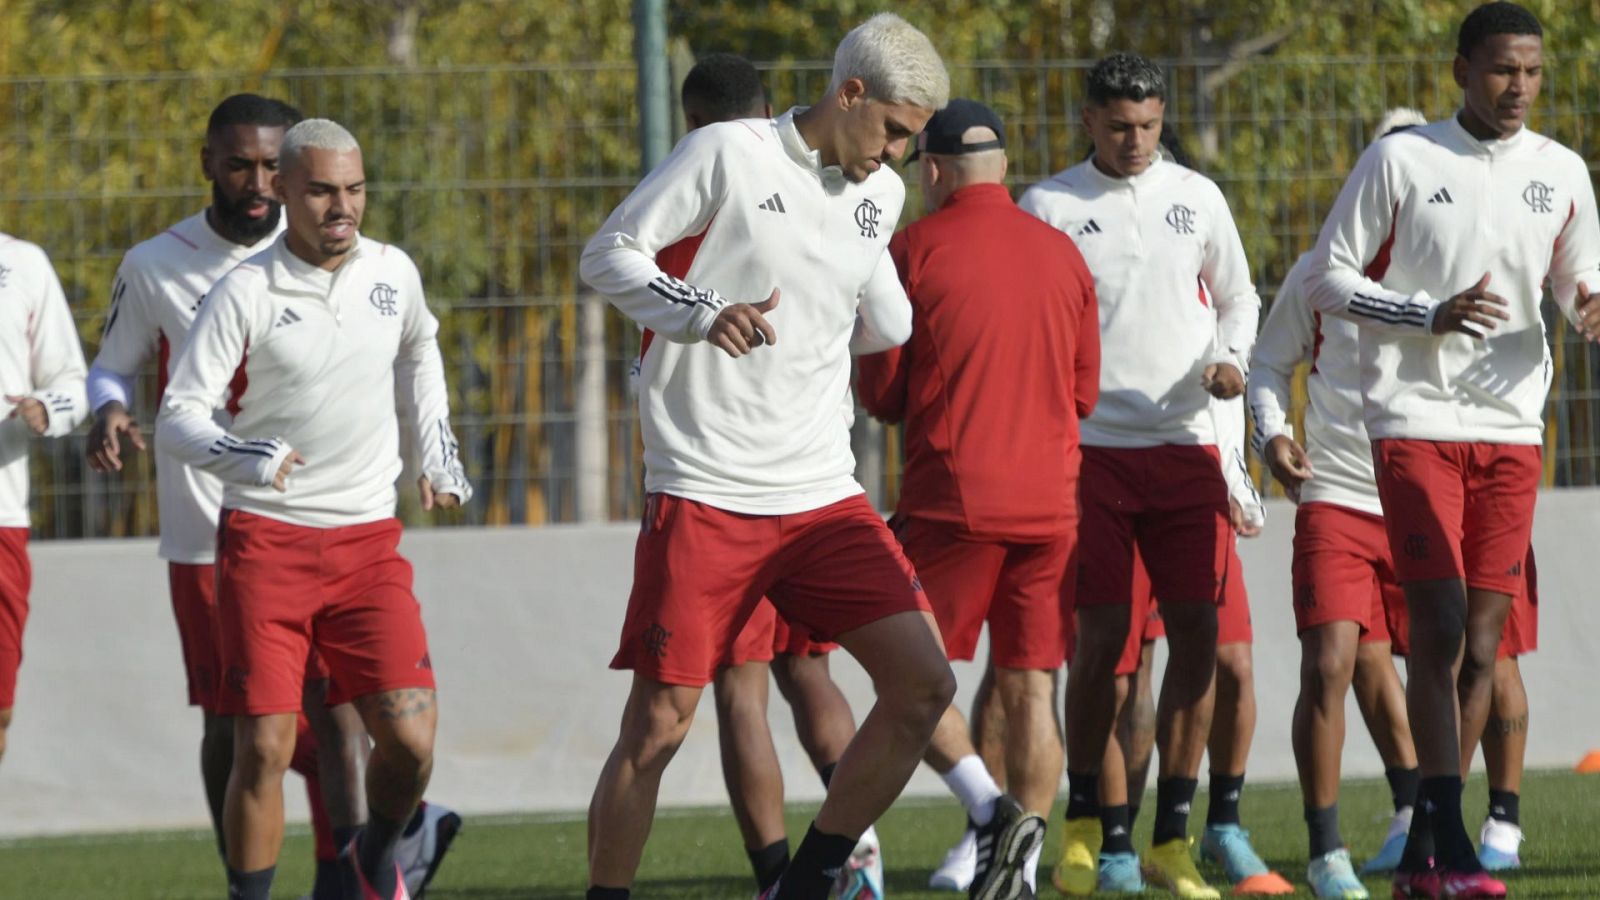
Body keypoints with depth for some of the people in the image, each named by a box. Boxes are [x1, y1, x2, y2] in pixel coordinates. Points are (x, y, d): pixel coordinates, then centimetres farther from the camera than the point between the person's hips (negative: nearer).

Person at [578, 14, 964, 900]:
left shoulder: (878, 195, 13)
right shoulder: (727, 154, -5)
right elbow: (608, 254, -5)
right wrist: (700, 314, -21)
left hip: (823, 495, 6)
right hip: (704, 493, -5)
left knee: (923, 684, -7)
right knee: (657, 724, -6)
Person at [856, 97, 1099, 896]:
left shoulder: (914, 250, -4)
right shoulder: (1062, 255, 9)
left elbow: (881, 393, -2)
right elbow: (1084, 391, 15)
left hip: (952, 499, -4)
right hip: (1049, 501, 4)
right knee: (1029, 690, 7)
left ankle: (989, 807, -16)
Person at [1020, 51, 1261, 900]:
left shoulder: (1197, 197, 10)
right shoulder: (1048, 207, 1)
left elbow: (1238, 296, 20)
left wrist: (1230, 359, 0)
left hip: (1184, 443, 3)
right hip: (1088, 445, -3)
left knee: (1197, 632, -4)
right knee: (1101, 635, -5)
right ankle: (1083, 826, 10)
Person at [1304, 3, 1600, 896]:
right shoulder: (1399, 162, -3)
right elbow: (1330, 279, -1)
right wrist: (1431, 316, -15)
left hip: (1512, 430, 4)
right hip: (1416, 421, -4)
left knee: (1482, 646, 3)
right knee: (1441, 626, -14)